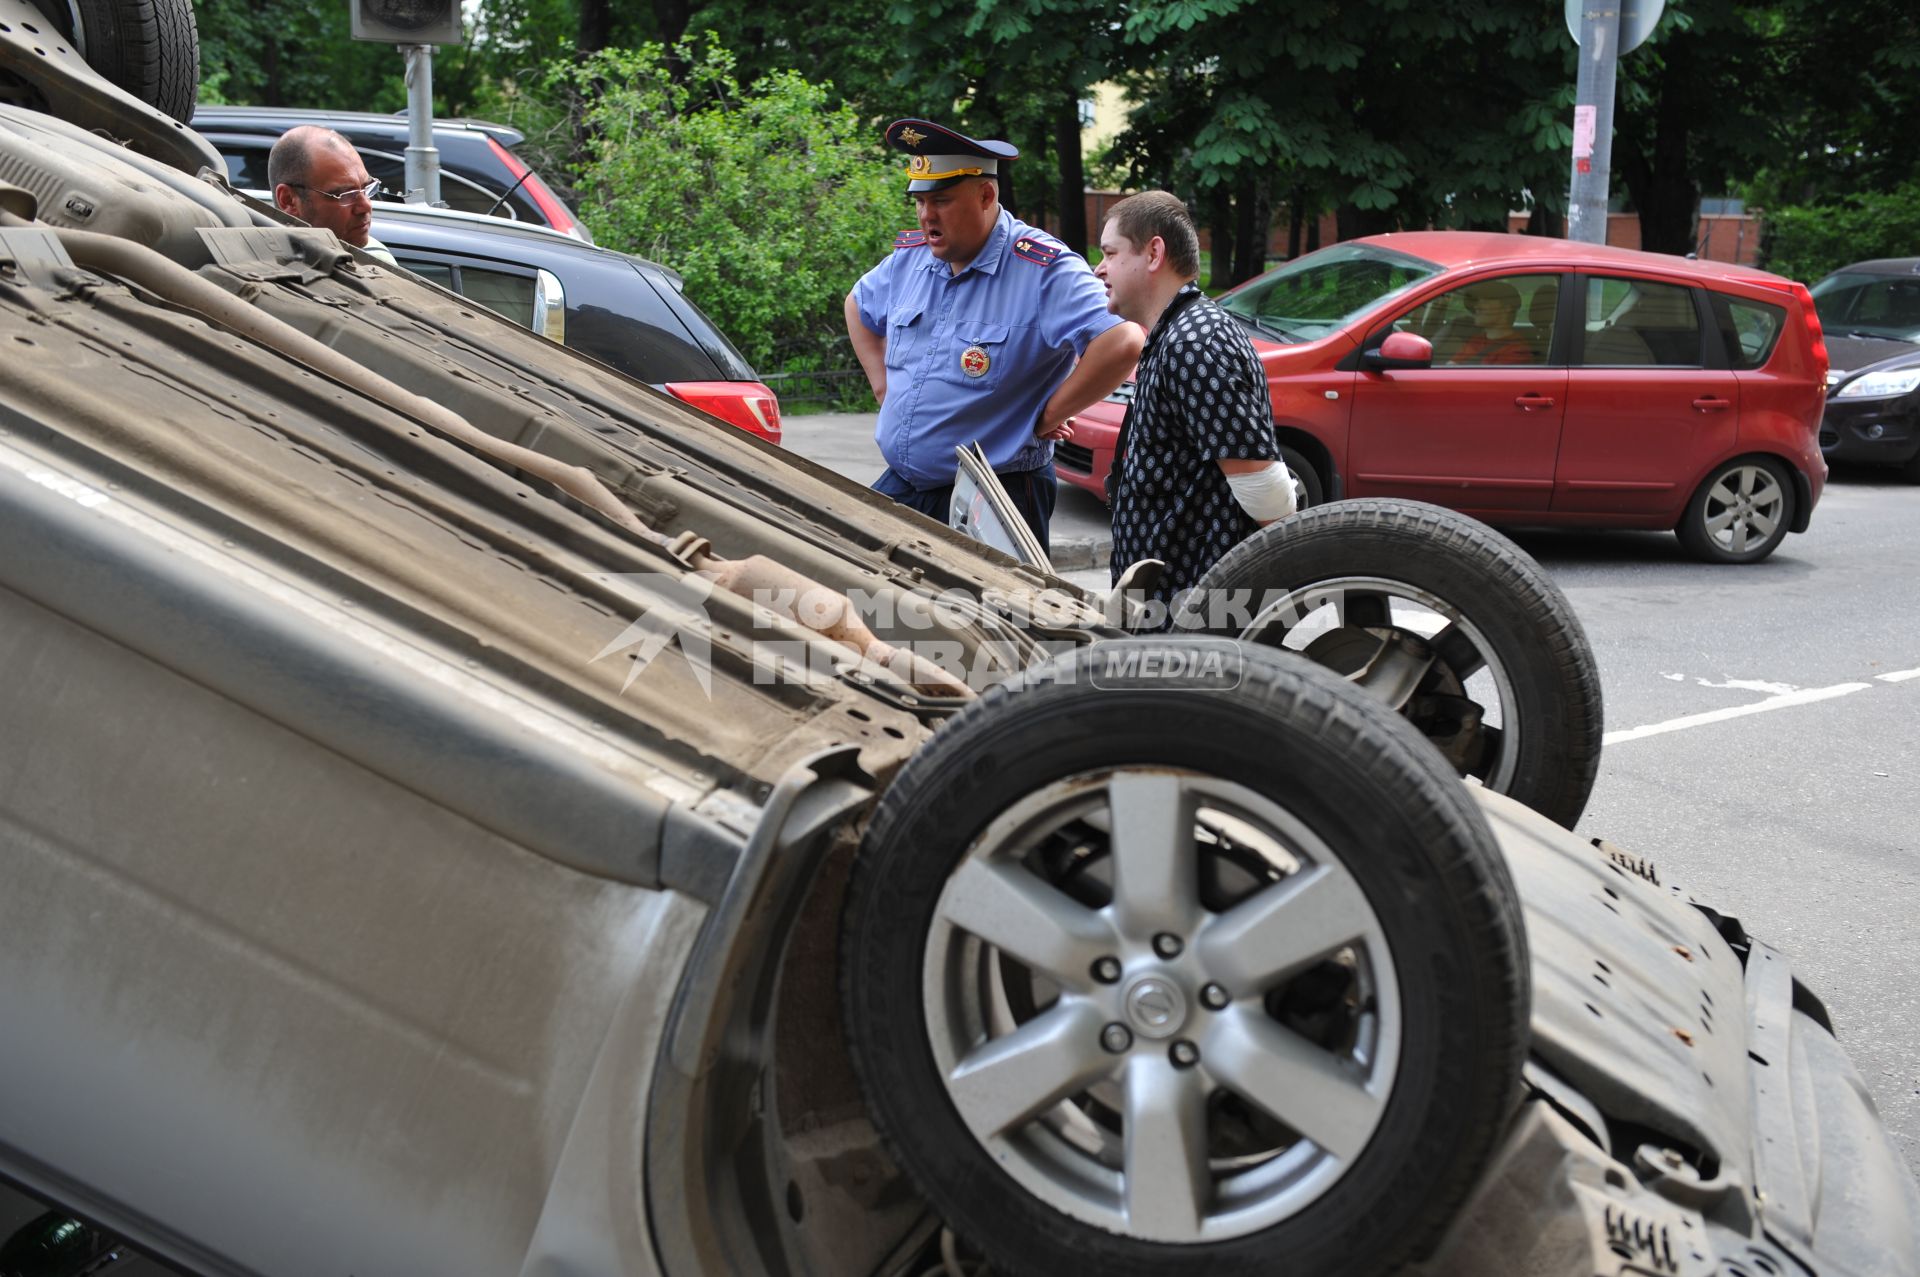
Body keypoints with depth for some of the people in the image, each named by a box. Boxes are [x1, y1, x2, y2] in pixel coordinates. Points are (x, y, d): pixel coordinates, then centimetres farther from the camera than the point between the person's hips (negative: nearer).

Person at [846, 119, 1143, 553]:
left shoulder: (1044, 270, -16)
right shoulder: (908, 258, 6)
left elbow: (1122, 343, -28)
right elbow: (859, 306, 28)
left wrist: (1046, 418, -20)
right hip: (899, 486, 6)